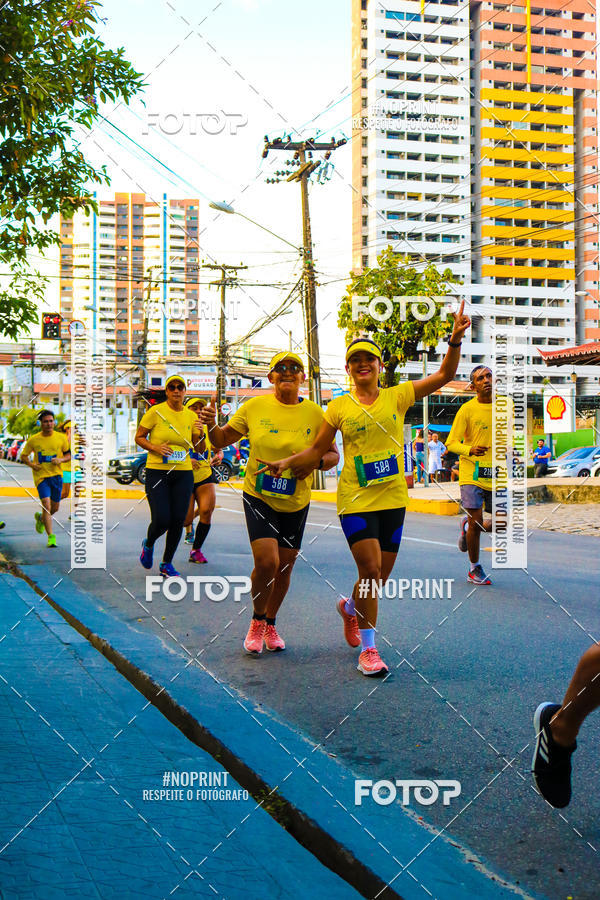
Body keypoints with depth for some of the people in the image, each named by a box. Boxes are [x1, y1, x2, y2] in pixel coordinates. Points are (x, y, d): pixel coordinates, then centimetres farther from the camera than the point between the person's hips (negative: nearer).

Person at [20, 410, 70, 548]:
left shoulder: (61, 438, 1)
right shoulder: (34, 439, -2)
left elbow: (69, 454, 11)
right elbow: (23, 456, 10)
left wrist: (61, 460, -10)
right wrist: (31, 464, -9)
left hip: (56, 475, 3)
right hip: (41, 476, -3)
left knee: (55, 508, 11)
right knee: (47, 505, -15)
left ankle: (41, 518, 44)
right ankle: (51, 536, -11)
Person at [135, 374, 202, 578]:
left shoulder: (191, 416, 7)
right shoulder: (155, 412, -4)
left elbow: (198, 448, 14)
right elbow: (139, 437, 1)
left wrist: (199, 435, -7)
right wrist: (155, 448, -16)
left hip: (183, 473, 4)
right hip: (157, 471, -4)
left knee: (178, 520, 1)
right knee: (161, 521, -12)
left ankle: (167, 564, 20)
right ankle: (148, 545, 24)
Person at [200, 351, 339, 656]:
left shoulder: (315, 413, -3)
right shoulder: (254, 407, -4)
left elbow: (333, 455, 3)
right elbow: (222, 440, 3)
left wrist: (316, 462, -18)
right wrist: (211, 425, -19)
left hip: (296, 503, 2)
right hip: (258, 497, -2)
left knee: (284, 567, 9)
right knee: (266, 562, -16)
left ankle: (270, 625, 34)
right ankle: (257, 621, 11)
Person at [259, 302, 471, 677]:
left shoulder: (397, 396, 4)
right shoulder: (339, 407, 3)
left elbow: (445, 375, -1)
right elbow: (318, 450, 8)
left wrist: (455, 340, -15)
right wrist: (288, 462, -8)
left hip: (393, 498, 2)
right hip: (356, 498, -2)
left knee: (381, 575, 9)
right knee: (370, 569, -12)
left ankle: (350, 607, 43)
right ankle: (368, 649, 2)